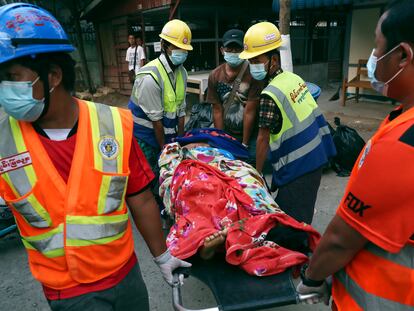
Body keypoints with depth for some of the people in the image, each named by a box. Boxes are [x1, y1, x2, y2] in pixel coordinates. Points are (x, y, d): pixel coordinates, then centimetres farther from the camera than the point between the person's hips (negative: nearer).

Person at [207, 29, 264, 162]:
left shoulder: (253, 74, -16)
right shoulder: (215, 76, -2)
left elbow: (250, 112, -15)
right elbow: (217, 111, 0)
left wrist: (245, 144, -11)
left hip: (251, 135, -3)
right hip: (227, 135, 4)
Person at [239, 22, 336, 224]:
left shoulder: (270, 95, -20)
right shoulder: (294, 78, 5)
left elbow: (263, 139, -14)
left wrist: (257, 172, -3)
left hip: (297, 165, -9)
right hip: (316, 155, 9)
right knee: (301, 218, 22)